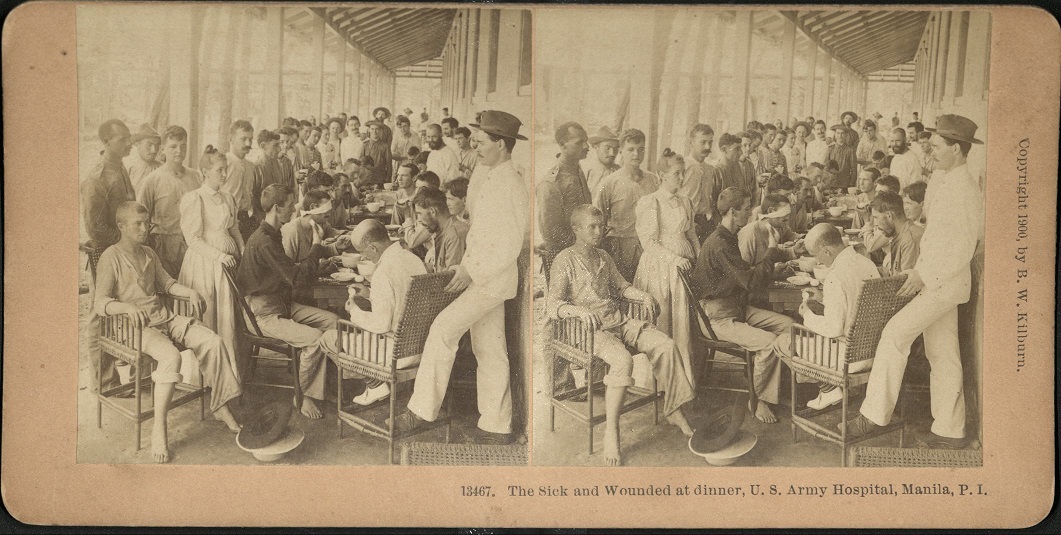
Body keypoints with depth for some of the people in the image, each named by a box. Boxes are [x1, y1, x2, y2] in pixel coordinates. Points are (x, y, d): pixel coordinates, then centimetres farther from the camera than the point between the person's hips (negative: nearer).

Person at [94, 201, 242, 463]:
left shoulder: (149, 254, 16)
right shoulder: (111, 257, -8)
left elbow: (166, 283, 27)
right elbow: (99, 302, -15)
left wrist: (190, 292, 7)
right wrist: (127, 307, -35)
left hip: (164, 318, 7)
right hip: (136, 325, -7)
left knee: (213, 341, -12)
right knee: (171, 356, -35)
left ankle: (220, 407, -1)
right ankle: (159, 429, -29)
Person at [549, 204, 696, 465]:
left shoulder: (604, 257, 16)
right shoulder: (565, 260, -7)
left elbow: (621, 286, 27)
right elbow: (552, 305, -15)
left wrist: (642, 295, 6)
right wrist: (580, 310, -33)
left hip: (618, 321, 7)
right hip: (590, 328, -7)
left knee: (666, 345, -12)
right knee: (622, 359, -34)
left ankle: (674, 411, -2)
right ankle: (611, 432, -26)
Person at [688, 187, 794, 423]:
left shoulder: (728, 238, 13)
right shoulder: (719, 245, -23)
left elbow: (744, 273, 22)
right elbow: (752, 282, -26)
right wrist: (773, 254, -13)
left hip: (737, 308, 10)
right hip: (718, 318, -10)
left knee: (788, 325, -3)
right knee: (769, 342, -26)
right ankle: (760, 401, -6)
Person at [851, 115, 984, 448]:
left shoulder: (964, 190, -18)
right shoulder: (944, 183, 11)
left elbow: (963, 248, -21)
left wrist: (925, 274, -21)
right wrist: (920, 270, 15)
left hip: (945, 281, -10)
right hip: (935, 279, 10)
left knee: (895, 334, -15)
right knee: (941, 355, 12)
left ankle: (874, 412, -9)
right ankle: (950, 430, 20)